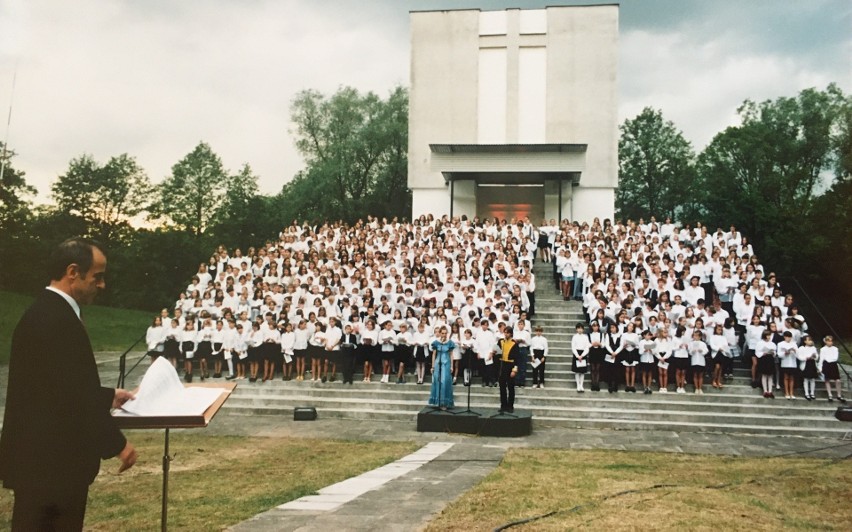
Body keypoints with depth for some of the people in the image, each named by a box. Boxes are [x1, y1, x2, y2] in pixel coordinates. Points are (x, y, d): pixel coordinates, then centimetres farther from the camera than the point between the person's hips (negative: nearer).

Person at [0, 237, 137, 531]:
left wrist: (109, 396, 22)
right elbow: (73, 395, -25)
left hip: (43, 455, 10)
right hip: (51, 460, -10)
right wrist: (117, 443, -17)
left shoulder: (45, 312, 10)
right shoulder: (58, 319, -22)